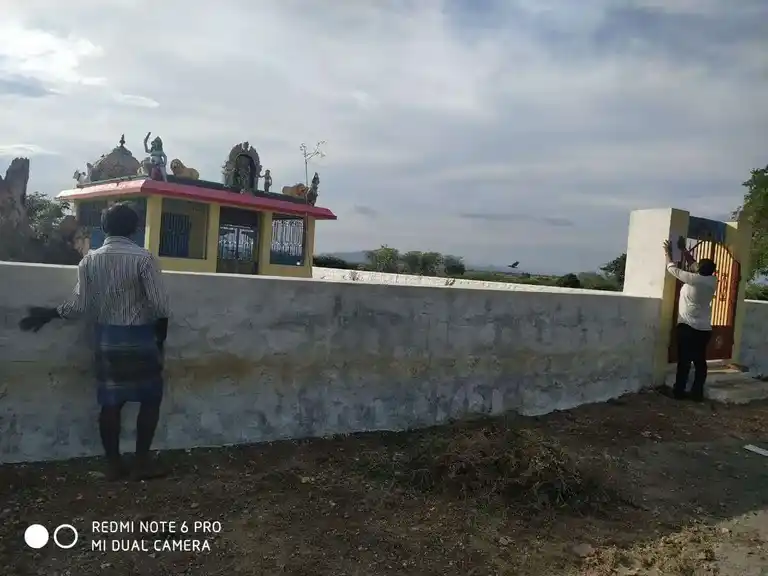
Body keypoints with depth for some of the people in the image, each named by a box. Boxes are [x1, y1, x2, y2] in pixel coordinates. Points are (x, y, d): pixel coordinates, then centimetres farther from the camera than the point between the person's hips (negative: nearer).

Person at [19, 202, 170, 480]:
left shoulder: (90, 260, 0)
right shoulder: (143, 257, -12)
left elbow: (80, 306, -4)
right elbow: (159, 305, -15)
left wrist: (50, 313, 13)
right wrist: (161, 336, 1)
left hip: (105, 338, 4)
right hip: (139, 337, -4)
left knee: (110, 402, 10)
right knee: (150, 399, 9)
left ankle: (113, 463, 17)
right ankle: (142, 462, 10)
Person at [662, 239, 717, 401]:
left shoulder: (692, 279, -13)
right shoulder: (713, 281, 4)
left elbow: (672, 268, -3)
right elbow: (694, 264, 17)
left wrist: (668, 253, 12)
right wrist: (683, 250, 23)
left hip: (688, 327, -5)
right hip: (704, 329, 5)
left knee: (684, 361, 0)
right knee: (700, 361, 8)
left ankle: (679, 391, 6)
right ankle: (697, 393, 11)